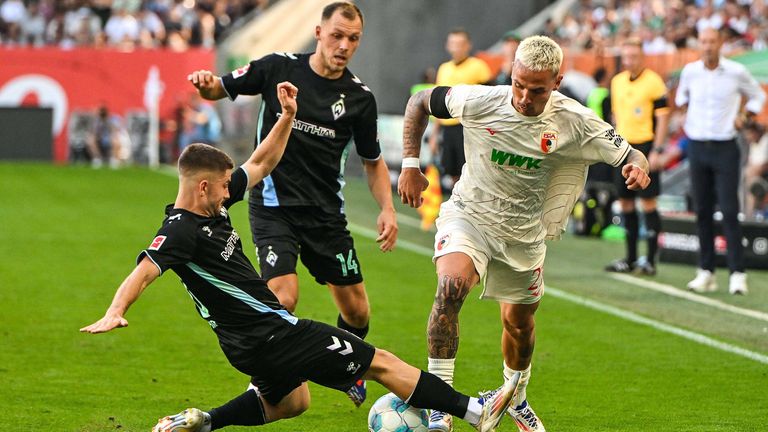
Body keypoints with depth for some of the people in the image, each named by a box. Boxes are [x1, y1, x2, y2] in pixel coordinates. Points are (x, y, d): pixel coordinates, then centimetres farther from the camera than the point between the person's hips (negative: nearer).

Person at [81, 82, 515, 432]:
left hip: (252, 341, 11)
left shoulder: (214, 207, 7)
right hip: (268, 337, -11)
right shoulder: (181, 229, -20)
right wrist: (115, 313, -49)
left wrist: (288, 116, 8)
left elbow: (260, 165, 16)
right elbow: (145, 271, -33)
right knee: (381, 362, -4)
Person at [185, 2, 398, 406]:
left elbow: (373, 161, 10)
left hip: (326, 212, 3)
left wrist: (387, 209, -5)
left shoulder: (360, 98, -2)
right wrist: (206, 84, -21)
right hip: (274, 203, -3)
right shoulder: (278, 68, -7)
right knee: (283, 297, -21)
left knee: (357, 311, 6)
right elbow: (220, 89, 4)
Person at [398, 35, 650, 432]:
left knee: (520, 323, 15)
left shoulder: (573, 122, -18)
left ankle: (516, 399, 47)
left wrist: (637, 166, -36)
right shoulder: (480, 102, -20)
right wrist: (410, 165, -9)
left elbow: (629, 155, -12)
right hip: (468, 217, -2)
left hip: (524, 234, 3)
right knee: (451, 285, -30)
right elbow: (419, 102, -4)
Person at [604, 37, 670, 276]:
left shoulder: (653, 82, -8)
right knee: (625, 202, 9)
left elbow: (663, 117, -9)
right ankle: (630, 258, 17)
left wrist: (657, 151, -14)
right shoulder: (617, 81, 11)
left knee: (647, 202, -6)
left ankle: (650, 260, -2)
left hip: (645, 147, -7)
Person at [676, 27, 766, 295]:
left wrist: (744, 117, 0)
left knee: (729, 211, -9)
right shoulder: (690, 71, 3)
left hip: (725, 149, -3)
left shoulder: (736, 72, -4)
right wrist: (686, 116, 11)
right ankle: (706, 272, 10)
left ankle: (737, 273, -7)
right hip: (697, 146, 3)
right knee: (702, 211, 4)